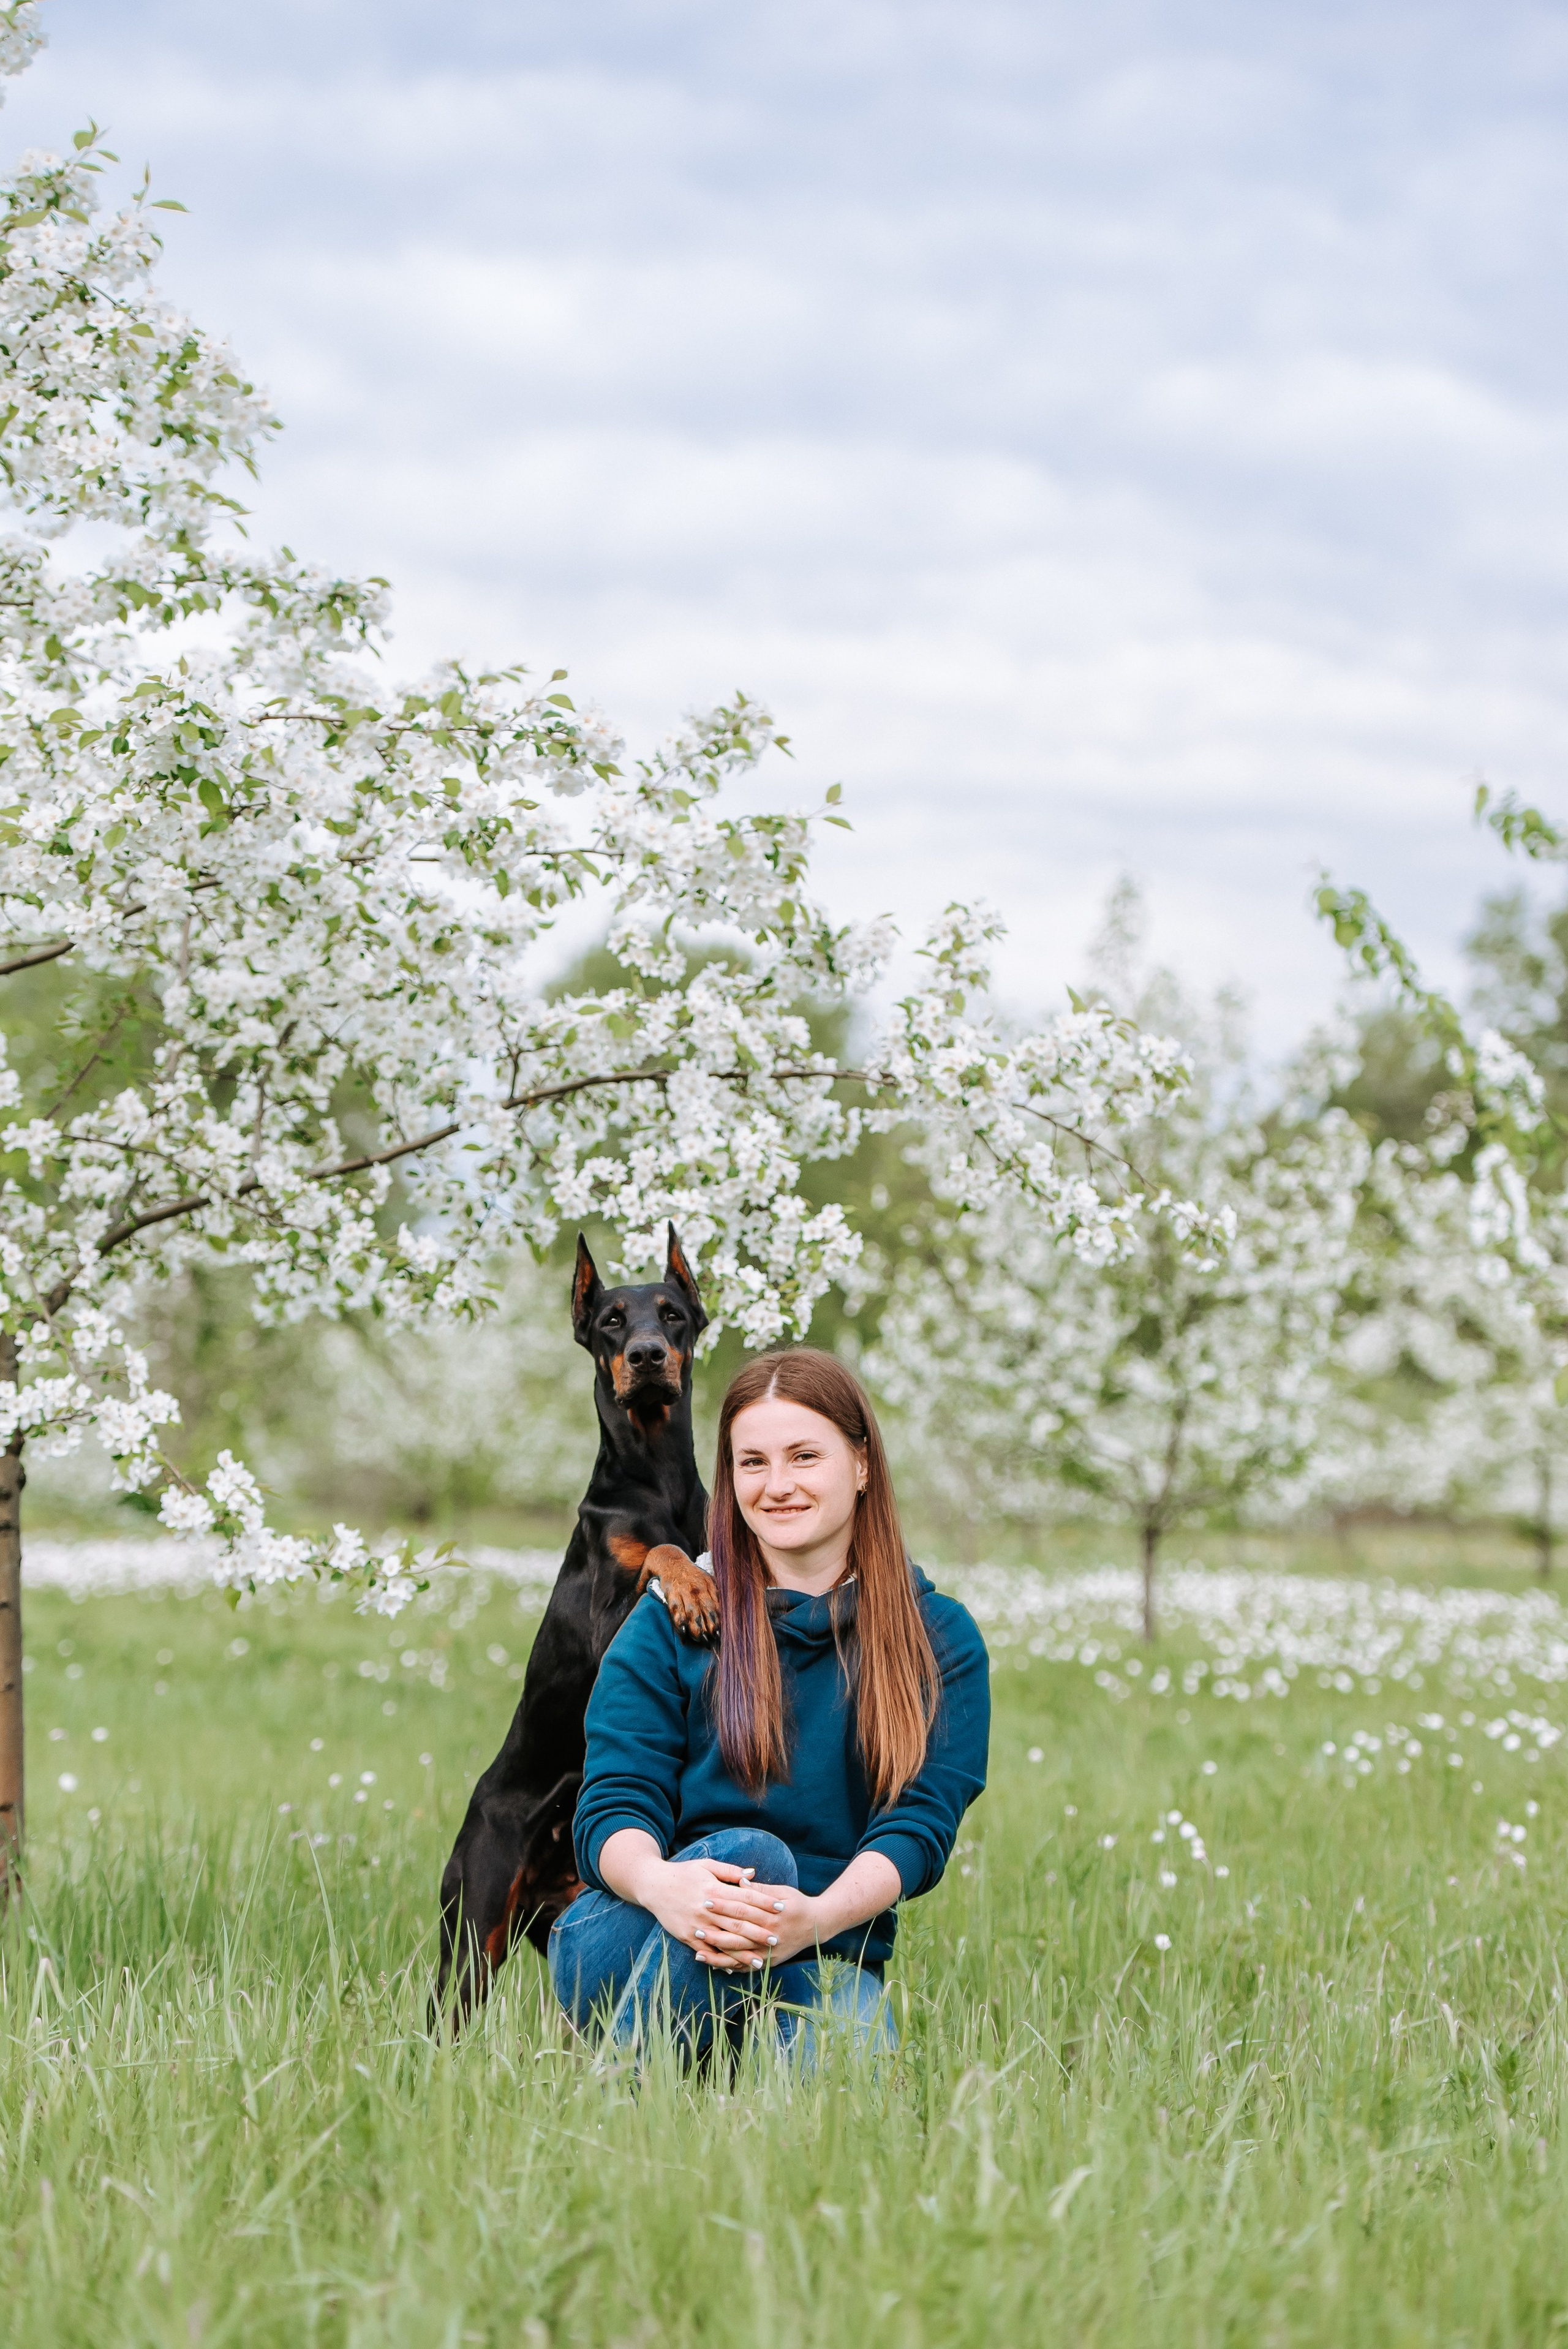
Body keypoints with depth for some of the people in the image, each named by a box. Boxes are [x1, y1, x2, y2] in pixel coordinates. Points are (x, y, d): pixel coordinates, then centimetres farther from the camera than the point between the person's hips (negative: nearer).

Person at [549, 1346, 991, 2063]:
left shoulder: (940, 1640, 7)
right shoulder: (669, 1621, 5)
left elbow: (922, 1820, -5)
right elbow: (613, 1805, -5)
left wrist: (816, 1919, -27)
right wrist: (659, 1883, -31)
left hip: (818, 1966, -1)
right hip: (629, 1956, 1)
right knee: (748, 1850, -34)